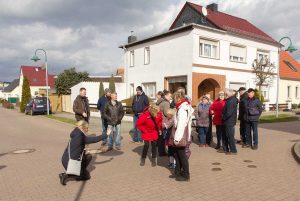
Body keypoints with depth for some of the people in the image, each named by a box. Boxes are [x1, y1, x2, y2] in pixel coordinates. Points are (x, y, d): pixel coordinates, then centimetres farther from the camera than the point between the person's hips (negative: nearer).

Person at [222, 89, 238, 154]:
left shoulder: (231, 101, -19)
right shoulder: (229, 100, 13)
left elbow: (229, 113, -25)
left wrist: (223, 117, -11)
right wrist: (223, 117, 11)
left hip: (229, 122, -10)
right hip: (227, 122, 10)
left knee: (230, 136, -2)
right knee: (225, 136, 17)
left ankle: (233, 150, 7)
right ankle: (225, 149, 27)